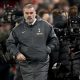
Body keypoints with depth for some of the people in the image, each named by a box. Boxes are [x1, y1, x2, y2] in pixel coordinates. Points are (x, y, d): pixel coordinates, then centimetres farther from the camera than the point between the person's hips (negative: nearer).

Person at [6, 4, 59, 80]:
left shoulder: (45, 26, 3)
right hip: (26, 65, 1)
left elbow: (54, 40, 13)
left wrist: (47, 49, 0)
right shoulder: (18, 29, 4)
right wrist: (16, 53, -5)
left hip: (42, 65, 0)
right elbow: (10, 43, 10)